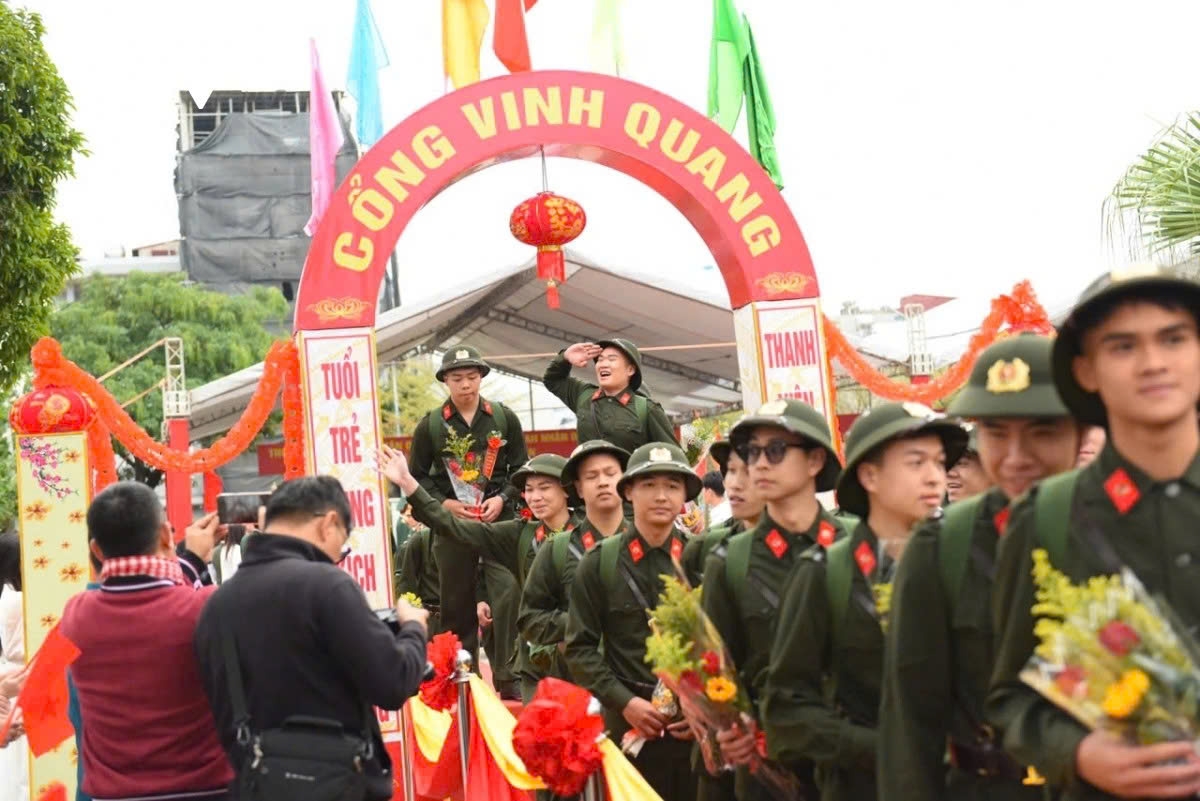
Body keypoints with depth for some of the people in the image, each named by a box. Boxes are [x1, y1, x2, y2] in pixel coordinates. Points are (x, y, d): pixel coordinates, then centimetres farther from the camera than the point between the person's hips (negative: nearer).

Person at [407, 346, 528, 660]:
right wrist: (444, 503, -9)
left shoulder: (504, 418, 4)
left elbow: (521, 468, 7)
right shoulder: (430, 425, 3)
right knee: (456, 603, 5)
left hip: (500, 519, 0)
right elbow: (417, 476, 5)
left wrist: (502, 498, -9)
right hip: (452, 523, 0)